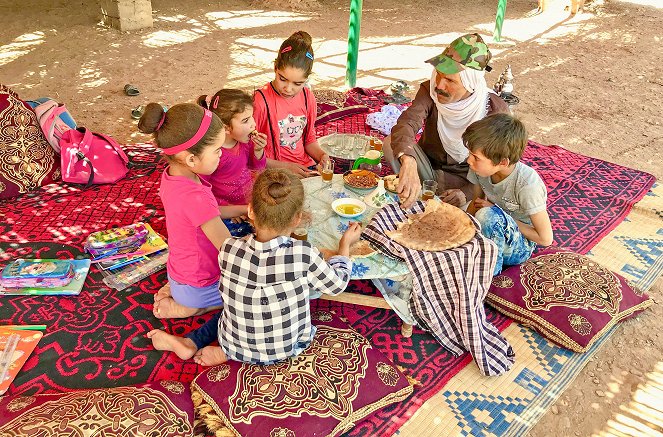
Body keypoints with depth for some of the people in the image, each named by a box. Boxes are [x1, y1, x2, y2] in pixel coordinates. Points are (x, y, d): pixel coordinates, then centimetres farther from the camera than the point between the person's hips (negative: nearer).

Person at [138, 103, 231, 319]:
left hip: (179, 271, 8)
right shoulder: (195, 197, -35)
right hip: (198, 287, -8)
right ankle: (187, 308, 1)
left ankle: (175, 289, 15)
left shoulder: (172, 175, -9)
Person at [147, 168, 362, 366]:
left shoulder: (229, 249, -20)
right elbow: (336, 284, -7)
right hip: (288, 348, -2)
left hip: (238, 347, 2)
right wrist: (345, 245, 6)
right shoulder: (304, 254, -26)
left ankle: (189, 343, 15)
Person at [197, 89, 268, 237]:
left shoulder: (245, 139, -3)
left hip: (248, 200, 6)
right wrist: (226, 209, -21)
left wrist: (258, 150, -7)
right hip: (224, 211, -6)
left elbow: (257, 167, 14)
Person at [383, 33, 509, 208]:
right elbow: (407, 122, -38)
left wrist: (467, 193, -29)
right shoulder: (430, 90, -18)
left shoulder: (496, 110, -21)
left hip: (465, 179, -2)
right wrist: (408, 161, -59)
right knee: (390, 143, -23)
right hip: (427, 166, 2)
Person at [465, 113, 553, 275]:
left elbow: (545, 238, -19)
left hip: (519, 247, -5)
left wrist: (498, 216, -18)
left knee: (488, 215, -35)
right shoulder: (482, 168, -13)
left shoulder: (527, 184, -28)